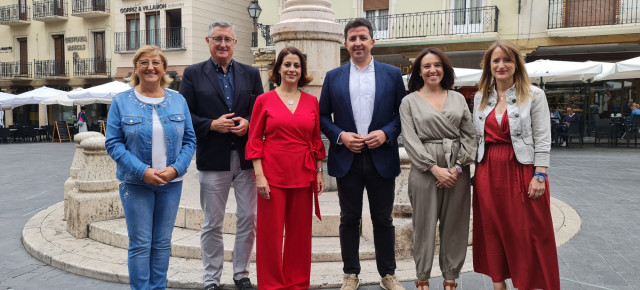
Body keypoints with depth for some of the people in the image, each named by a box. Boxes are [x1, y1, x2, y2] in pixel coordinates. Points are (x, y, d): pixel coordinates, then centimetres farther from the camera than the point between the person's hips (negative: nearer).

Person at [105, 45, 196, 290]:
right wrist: (142, 171, -17)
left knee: (162, 242, 11)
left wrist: (176, 168, -12)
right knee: (140, 244, 2)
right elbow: (113, 143, -5)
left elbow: (189, 140, 4)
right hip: (135, 183, -2)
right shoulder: (121, 101, -1)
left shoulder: (178, 101, 5)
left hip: (171, 183, 2)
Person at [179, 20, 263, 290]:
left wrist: (248, 123, -12)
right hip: (213, 159, -2)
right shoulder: (193, 74, 4)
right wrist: (212, 125, -15)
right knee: (212, 224, 8)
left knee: (248, 220, 8)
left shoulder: (251, 73, 9)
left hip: (247, 158, 2)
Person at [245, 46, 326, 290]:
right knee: (271, 232, 4)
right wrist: (259, 175, -8)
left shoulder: (311, 101, 8)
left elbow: (316, 140, 12)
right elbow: (254, 141, -1)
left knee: (300, 232, 10)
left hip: (303, 176, 3)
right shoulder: (264, 100, 1)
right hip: (273, 175, -2)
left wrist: (319, 173, 9)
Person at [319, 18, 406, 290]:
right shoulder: (333, 77, 6)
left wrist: (386, 133, -12)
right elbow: (323, 116, 6)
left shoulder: (392, 74, 4)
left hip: (382, 158, 0)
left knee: (383, 219, 10)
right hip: (347, 158, 1)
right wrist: (341, 135, -10)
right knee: (349, 219, 10)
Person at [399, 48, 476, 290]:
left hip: (457, 169, 3)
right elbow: (411, 140, -5)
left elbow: (469, 135, 6)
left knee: (454, 226, 7)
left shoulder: (458, 98, 11)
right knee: (424, 225, 4)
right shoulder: (409, 101, 4)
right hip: (425, 169, -2)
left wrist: (458, 166, -7)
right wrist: (435, 168, -13)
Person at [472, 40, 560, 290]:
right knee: (492, 231, 10)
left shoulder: (534, 95, -1)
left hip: (522, 171, -4)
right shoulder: (480, 98, 10)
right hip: (488, 173, 4)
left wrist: (539, 176, -12)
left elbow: (542, 139, -5)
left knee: (527, 235, 2)